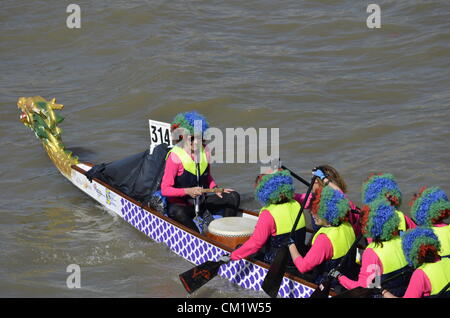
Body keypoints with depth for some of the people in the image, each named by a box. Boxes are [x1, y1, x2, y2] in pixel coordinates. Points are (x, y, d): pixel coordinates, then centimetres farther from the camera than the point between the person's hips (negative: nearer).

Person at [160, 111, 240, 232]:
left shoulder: (204, 153, 0)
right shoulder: (175, 156, -18)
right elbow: (165, 189, -18)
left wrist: (215, 188, -1)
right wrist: (188, 191, -30)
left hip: (202, 201, 6)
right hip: (181, 204, -6)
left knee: (233, 197, -4)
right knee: (176, 212, -40)